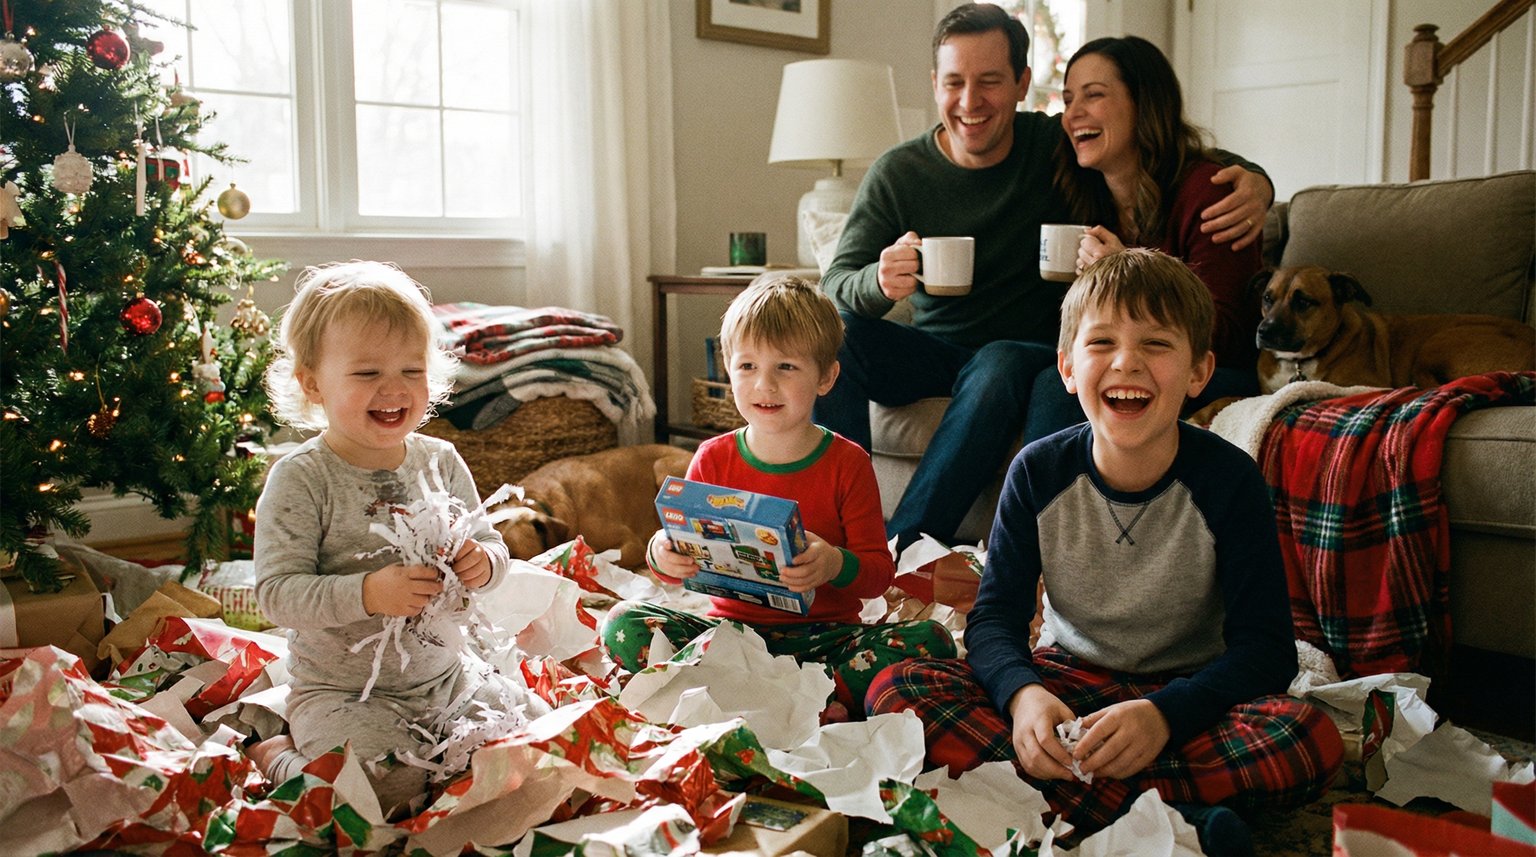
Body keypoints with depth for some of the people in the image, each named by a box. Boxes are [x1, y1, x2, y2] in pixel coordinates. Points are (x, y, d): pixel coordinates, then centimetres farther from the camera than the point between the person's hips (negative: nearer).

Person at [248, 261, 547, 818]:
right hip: (341, 693, -5)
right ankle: (280, 760, 6)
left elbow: (489, 544, 8)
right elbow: (276, 593, -19)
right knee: (396, 789, -24)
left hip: (444, 678, 6)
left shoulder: (441, 462, 1)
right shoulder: (300, 479, -14)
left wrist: (483, 563, -17)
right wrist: (368, 593, -33)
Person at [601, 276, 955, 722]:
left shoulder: (848, 463, -2)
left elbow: (879, 571, -5)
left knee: (931, 641, -25)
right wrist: (662, 555, -18)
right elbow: (684, 552, 7)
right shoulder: (713, 459, 2)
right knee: (623, 625, -23)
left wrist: (836, 565, -28)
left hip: (823, 635, -1)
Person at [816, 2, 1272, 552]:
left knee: (1000, 366, -36)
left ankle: (899, 550, -37)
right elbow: (836, 284, -12)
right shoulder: (898, 173, -4)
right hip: (932, 350, 2)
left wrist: (1253, 183, -21)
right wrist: (880, 281, -37)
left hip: (1033, 353, -1)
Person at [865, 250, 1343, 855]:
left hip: (1185, 694, -2)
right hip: (1066, 680, 2)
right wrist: (1022, 692, -30)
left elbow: (1264, 646, -14)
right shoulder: (1039, 472, -8)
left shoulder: (1229, 480, -13)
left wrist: (1164, 713, -33)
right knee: (895, 689, -23)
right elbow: (995, 614, -6)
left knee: (1313, 742, -32)